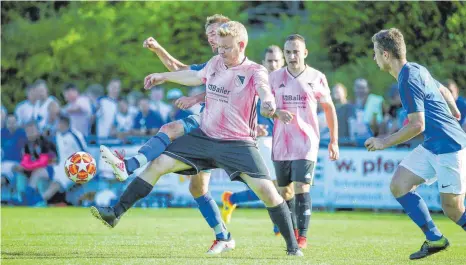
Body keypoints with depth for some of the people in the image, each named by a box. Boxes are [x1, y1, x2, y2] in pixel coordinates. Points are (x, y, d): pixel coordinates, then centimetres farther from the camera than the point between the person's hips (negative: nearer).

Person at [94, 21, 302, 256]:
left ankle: (293, 246, -5)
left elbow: (263, 87, -36)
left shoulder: (254, 71, -13)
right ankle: (116, 213, 6)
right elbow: (196, 77, 26)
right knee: (157, 165, -2)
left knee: (266, 190, -19)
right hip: (204, 137, 5)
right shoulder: (215, 63, 4)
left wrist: (268, 102, -60)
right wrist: (164, 76, 34)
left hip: (238, 144, -5)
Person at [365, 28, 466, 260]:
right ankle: (434, 239, 7)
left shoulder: (408, 81, -20)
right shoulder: (417, 69, 9)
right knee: (399, 186, 2)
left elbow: (417, 125, -23)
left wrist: (385, 142, -13)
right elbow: (443, 90, 27)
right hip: (432, 147, 10)